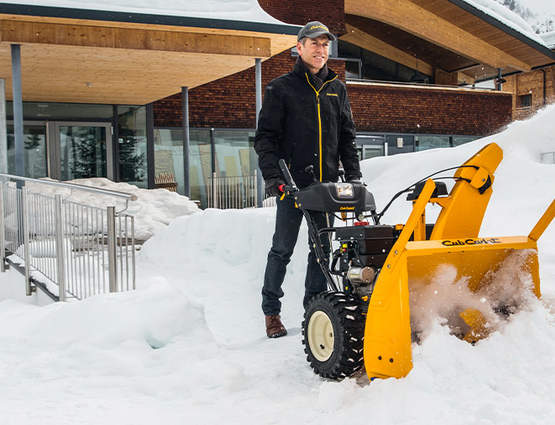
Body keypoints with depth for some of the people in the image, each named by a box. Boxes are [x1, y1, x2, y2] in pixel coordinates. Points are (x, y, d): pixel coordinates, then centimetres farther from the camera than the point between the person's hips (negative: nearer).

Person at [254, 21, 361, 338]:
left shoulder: (337, 89, 15)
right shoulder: (281, 88, 3)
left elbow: (347, 137, 17)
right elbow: (266, 137, -1)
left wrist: (353, 175, 8)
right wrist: (273, 176, -13)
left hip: (326, 184, 4)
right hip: (293, 184, -4)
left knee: (322, 249, 8)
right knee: (282, 249, 1)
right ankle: (272, 311, 12)